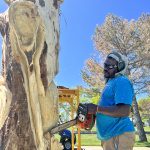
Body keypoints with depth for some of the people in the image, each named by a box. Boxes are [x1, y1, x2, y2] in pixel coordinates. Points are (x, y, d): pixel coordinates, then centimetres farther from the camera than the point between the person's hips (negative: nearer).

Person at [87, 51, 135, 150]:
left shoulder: (122, 81, -14)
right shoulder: (111, 83, 17)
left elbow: (124, 111, -25)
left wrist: (97, 108, -20)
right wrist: (92, 110, 10)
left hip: (119, 135, -10)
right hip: (110, 136, 10)